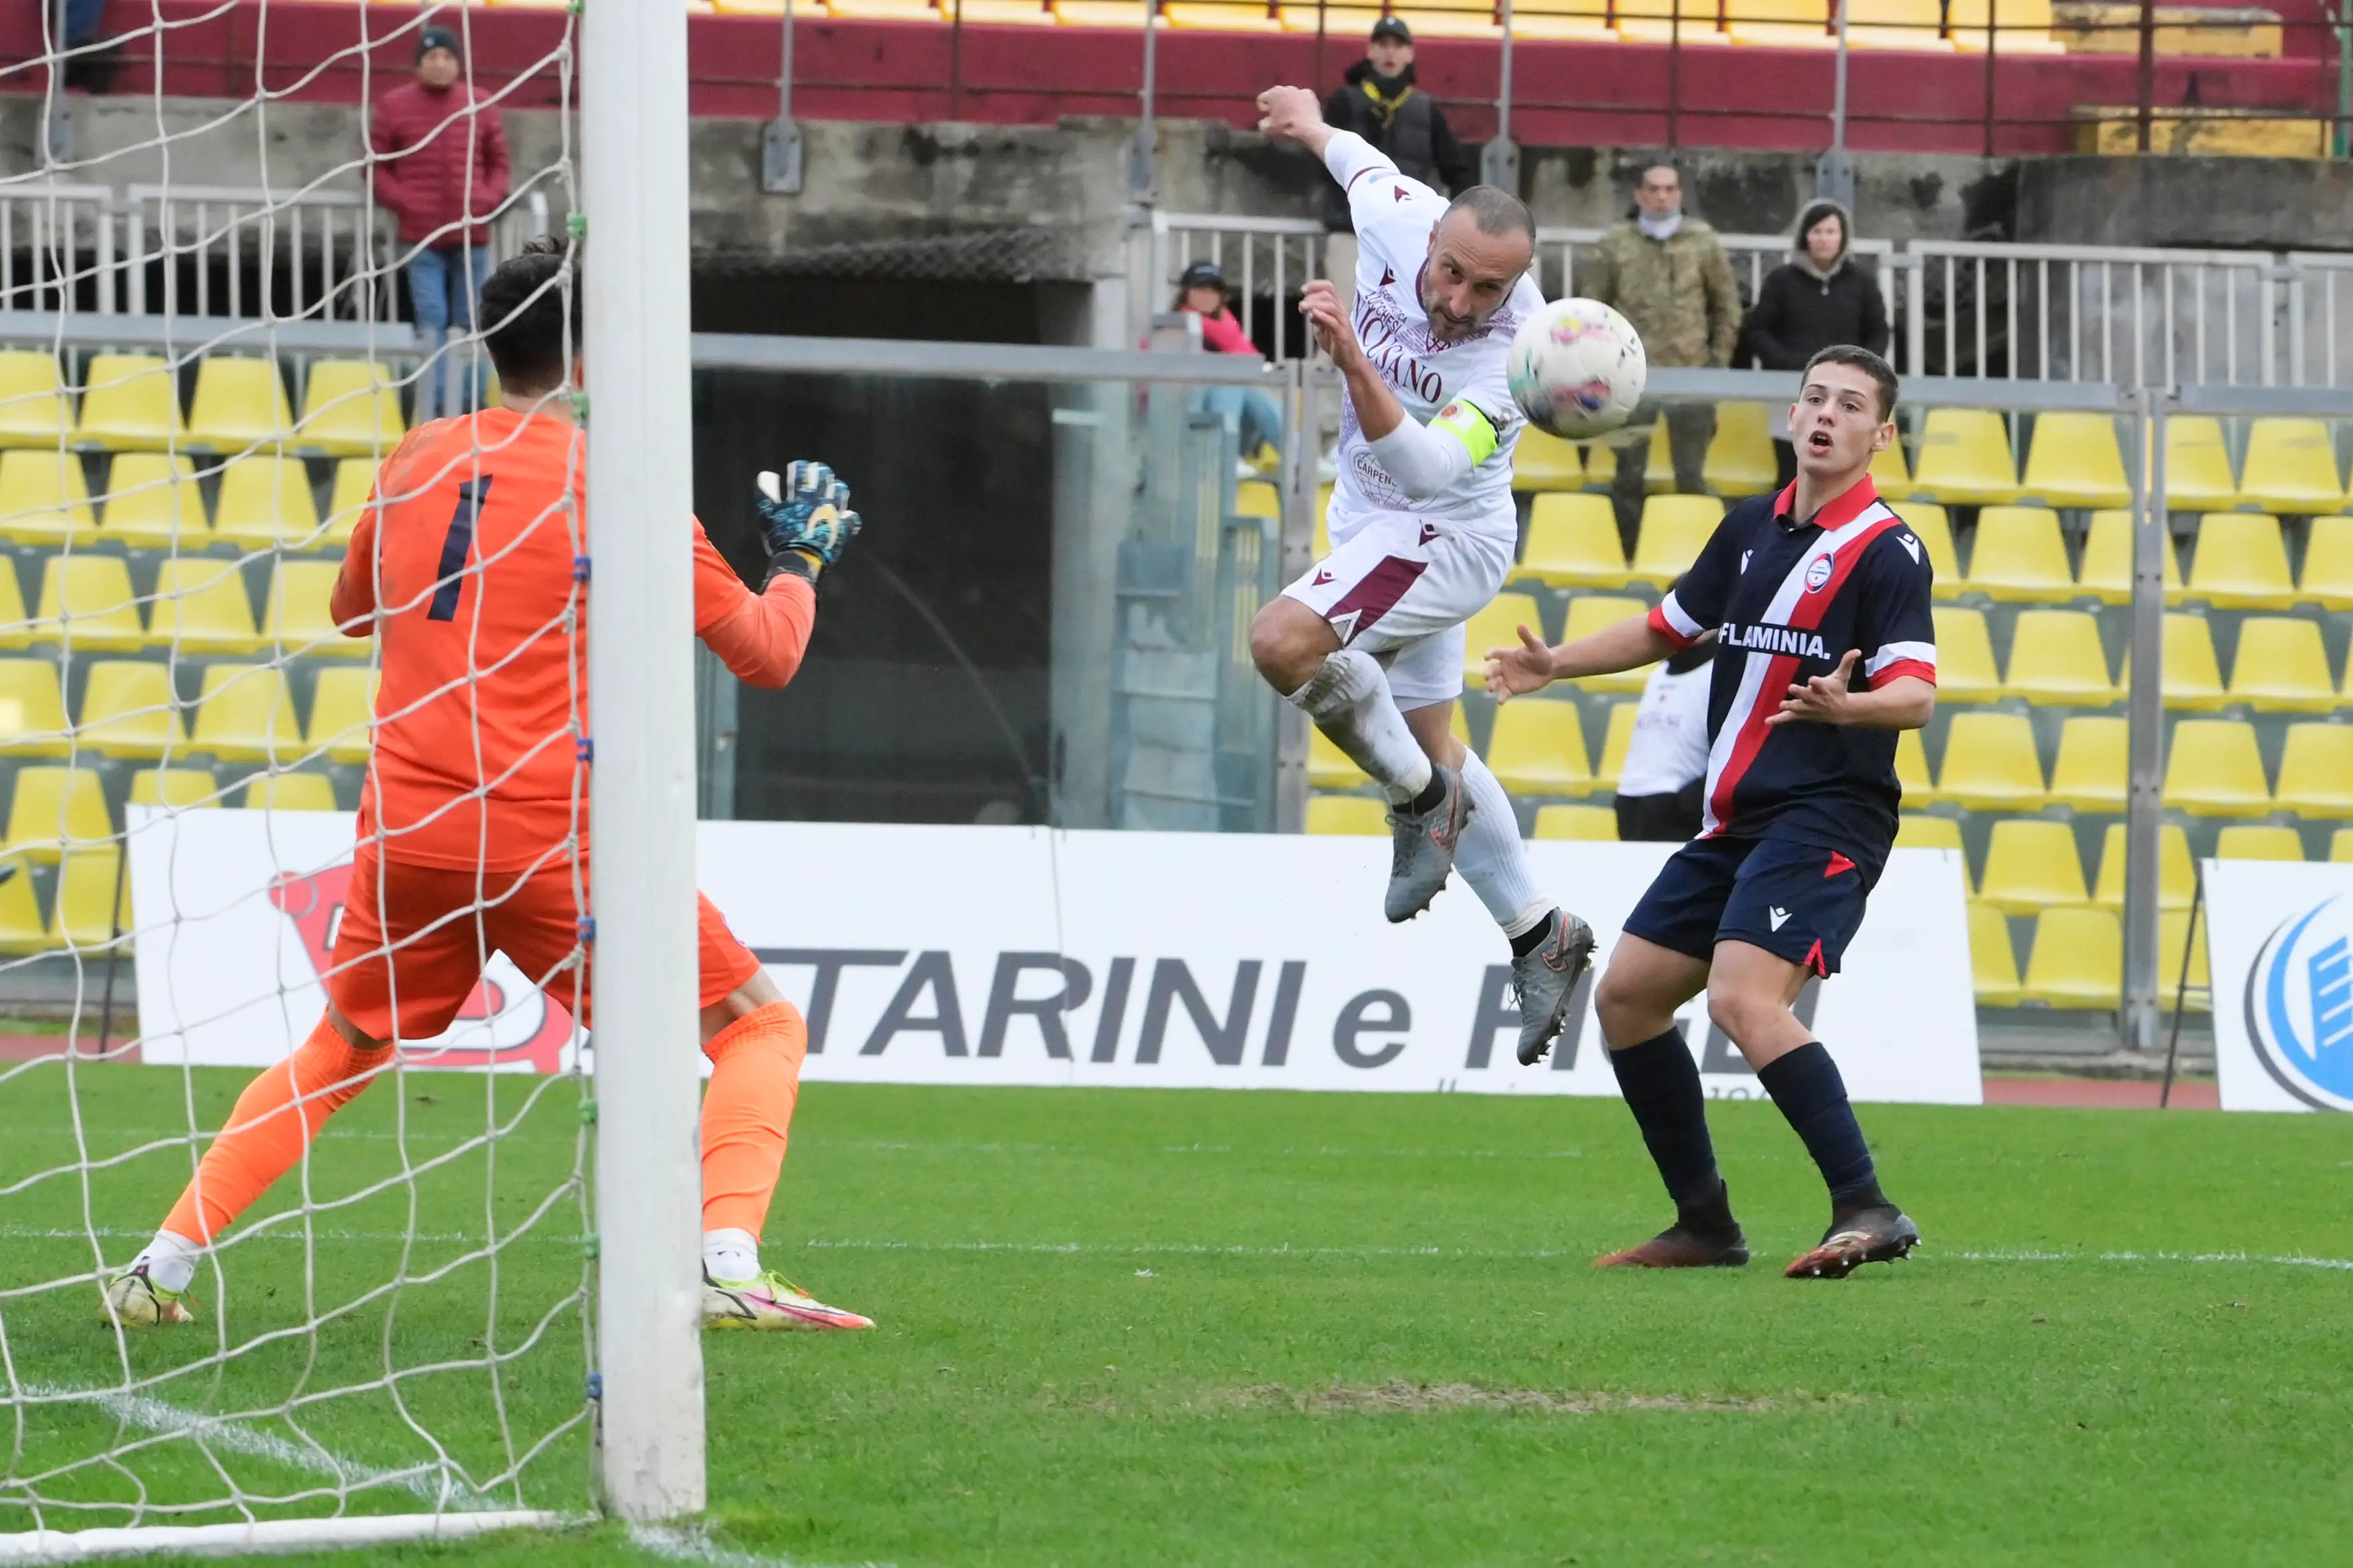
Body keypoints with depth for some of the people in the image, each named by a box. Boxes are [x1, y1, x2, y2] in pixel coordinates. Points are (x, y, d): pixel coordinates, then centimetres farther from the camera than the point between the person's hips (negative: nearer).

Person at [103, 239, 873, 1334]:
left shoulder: (417, 463, 9)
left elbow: (352, 609, 28)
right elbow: (767, 653, 1)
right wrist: (800, 560, 19)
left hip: (408, 825, 5)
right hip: (551, 832, -5)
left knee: (337, 1053, 25)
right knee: (759, 1027, 4)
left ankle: (162, 1269, 18)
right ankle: (728, 1267, -17)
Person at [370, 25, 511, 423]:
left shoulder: (481, 106, 7)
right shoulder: (394, 107, 1)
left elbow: (499, 161, 14)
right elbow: (376, 165, 3)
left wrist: (489, 198, -3)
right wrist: (402, 201, -11)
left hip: (472, 236, 2)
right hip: (422, 238, -2)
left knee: (471, 326, 7)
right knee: (431, 324, -7)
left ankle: (471, 408, 13)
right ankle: (435, 409, -6)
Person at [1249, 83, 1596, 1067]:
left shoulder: (1512, 358, -33)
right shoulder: (1400, 221, -19)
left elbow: (1423, 467, -46)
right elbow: (1365, 166, 6)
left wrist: (1352, 362, -60)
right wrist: (1315, 128, 26)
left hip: (1444, 538, -8)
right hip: (1376, 525, 8)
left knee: (1283, 642, -29)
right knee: (1432, 750, 16)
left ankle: (1421, 800, -9)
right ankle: (1539, 936, 28)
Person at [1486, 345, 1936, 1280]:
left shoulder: (1886, 552, -10)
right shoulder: (1752, 529, 13)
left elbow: (1917, 694, -21)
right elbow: (1671, 627, 28)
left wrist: (1846, 706, -41)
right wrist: (1555, 665, 19)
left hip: (1825, 818, -9)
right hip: (1734, 821, 9)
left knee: (1743, 997, -27)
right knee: (1626, 994, 9)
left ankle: (1867, 1212, -27)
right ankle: (1705, 1226, 18)